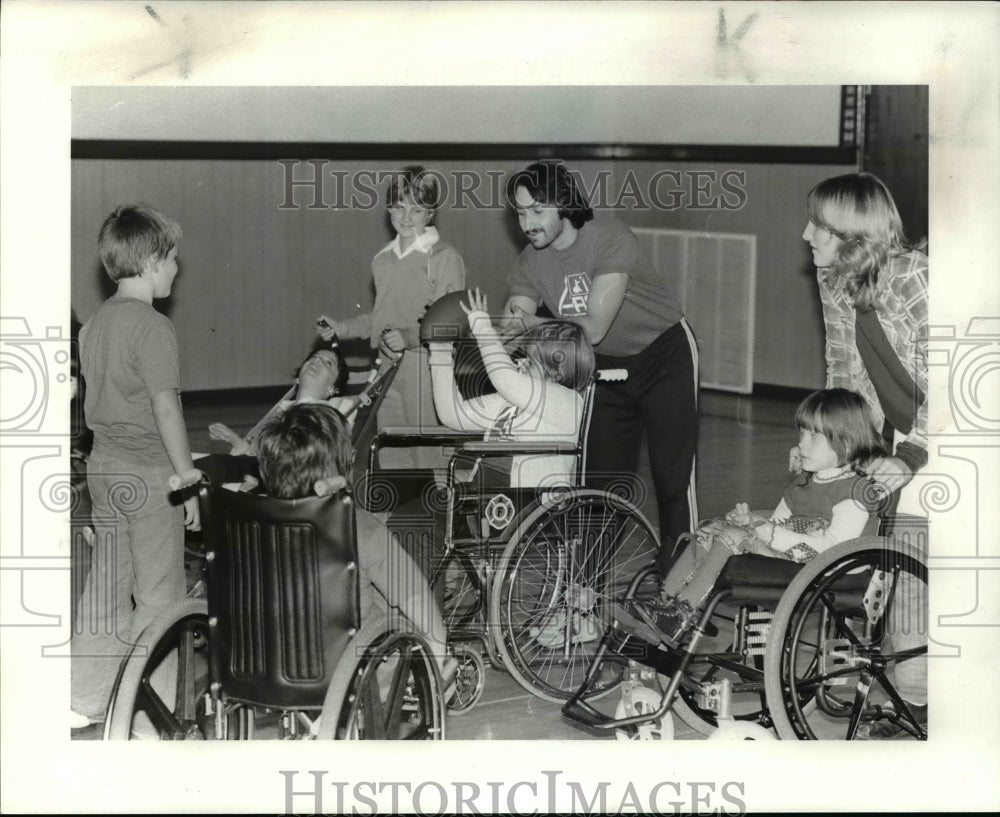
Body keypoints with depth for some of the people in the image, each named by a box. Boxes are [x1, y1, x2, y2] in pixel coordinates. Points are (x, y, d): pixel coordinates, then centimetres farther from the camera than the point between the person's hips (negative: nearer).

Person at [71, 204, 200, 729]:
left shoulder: (95, 323, 8)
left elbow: (91, 404, 14)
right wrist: (189, 481, -12)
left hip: (103, 467, 8)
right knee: (158, 594, 4)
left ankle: (85, 700, 13)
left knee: (106, 586, 12)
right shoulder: (153, 327, -17)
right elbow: (165, 410, -18)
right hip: (149, 471, -8)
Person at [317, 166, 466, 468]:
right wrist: (342, 328, 16)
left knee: (427, 455, -6)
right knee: (390, 455, 9)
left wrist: (410, 337, -25)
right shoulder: (382, 259, 15)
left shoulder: (445, 257, -7)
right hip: (387, 366, 7)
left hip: (424, 367, -7)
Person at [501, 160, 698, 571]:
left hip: (666, 356, -6)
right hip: (610, 366, 6)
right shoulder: (530, 263, -10)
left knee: (672, 475, -8)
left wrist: (532, 322, -30)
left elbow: (592, 329, -33)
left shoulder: (610, 240, -28)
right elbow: (510, 328, -16)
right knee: (602, 474, 7)